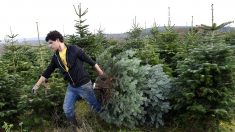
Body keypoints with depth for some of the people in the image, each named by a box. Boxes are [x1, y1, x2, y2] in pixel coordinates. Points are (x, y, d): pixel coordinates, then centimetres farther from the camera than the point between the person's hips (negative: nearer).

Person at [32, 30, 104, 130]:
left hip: (84, 85, -5)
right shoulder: (55, 57, 0)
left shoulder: (74, 50, -18)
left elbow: (89, 60, -11)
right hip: (71, 87, 6)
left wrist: (101, 73, -5)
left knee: (95, 105, 12)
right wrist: (37, 85, 11)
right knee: (67, 109, 8)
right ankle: (75, 126, 33)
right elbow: (47, 72, 9)